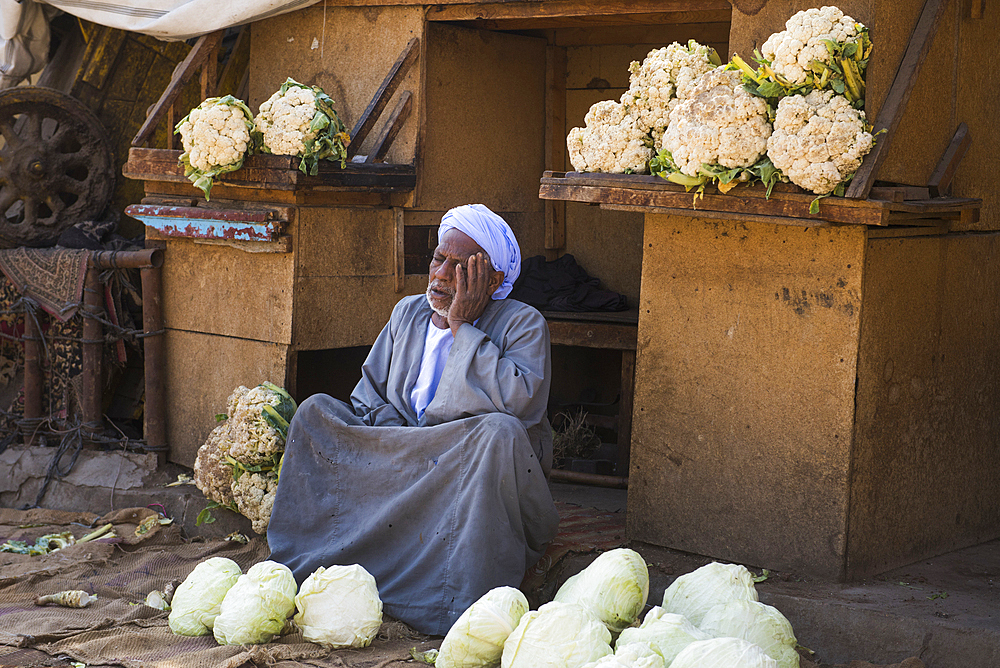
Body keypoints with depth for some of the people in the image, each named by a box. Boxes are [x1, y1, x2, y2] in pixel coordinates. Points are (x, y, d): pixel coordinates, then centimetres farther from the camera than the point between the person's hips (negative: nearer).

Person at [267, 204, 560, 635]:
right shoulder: (408, 314, 12)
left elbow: (521, 401, -24)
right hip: (402, 466, 5)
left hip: (476, 478, -5)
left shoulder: (523, 324, -5)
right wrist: (401, 448, -9)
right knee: (316, 409, -6)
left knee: (500, 431, -37)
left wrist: (461, 327, -17)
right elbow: (368, 394, 11)